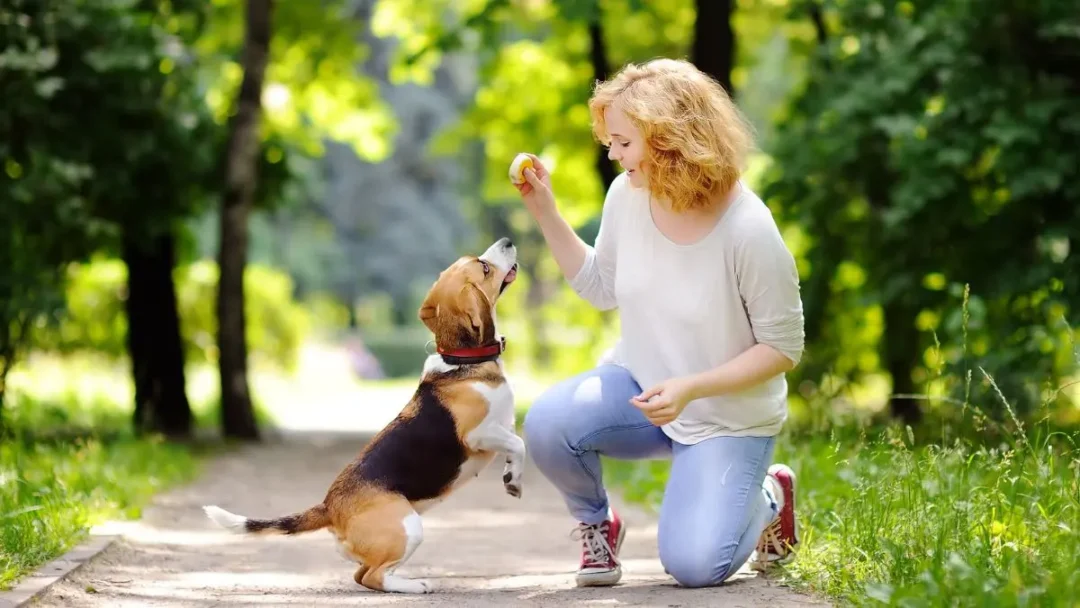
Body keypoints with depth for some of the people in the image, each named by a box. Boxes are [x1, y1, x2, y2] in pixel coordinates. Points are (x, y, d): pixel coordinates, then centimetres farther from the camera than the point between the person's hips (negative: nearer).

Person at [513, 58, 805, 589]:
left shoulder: (748, 231, -25)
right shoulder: (627, 196, -10)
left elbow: (783, 349, -16)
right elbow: (602, 287, 8)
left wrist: (691, 388, -26)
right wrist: (544, 211, -4)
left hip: (727, 416, -4)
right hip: (636, 384, 4)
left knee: (694, 566, -16)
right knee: (547, 423, -27)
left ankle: (769, 497, 19)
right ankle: (596, 523, 5)